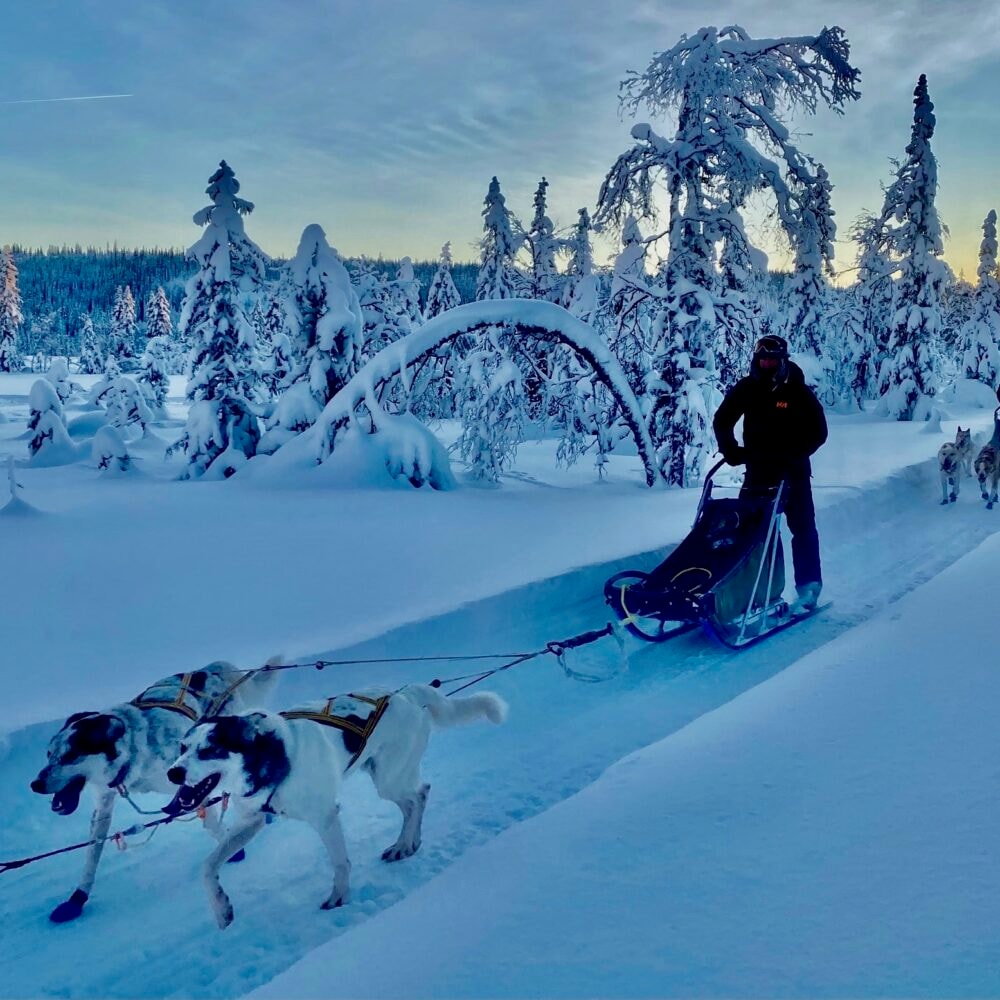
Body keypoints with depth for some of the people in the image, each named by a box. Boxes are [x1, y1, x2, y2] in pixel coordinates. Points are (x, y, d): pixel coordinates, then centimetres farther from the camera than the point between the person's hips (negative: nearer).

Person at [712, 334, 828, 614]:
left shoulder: (799, 392, -9)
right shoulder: (745, 389, -1)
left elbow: (818, 432, -8)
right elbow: (722, 421, 7)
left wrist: (794, 455, -19)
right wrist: (731, 450, -7)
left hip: (793, 471, -3)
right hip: (758, 470, 3)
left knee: (802, 528, -3)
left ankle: (808, 588, 4)